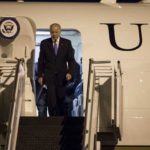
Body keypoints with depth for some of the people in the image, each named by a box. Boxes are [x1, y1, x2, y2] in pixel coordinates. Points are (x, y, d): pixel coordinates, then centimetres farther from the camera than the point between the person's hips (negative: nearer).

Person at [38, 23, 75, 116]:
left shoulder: (67, 43, 2)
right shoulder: (44, 43, 2)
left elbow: (71, 59, 2)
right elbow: (41, 61, 5)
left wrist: (70, 72, -13)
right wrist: (40, 76, 1)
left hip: (62, 76, 1)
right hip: (49, 76, -1)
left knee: (61, 99, 6)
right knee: (51, 100, -8)